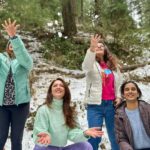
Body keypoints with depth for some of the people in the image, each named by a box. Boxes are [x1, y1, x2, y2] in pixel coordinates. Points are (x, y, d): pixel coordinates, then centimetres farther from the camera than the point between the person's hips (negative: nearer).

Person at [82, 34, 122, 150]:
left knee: (115, 135, 12)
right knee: (94, 136, -3)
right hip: (95, 104, -3)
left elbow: (119, 82, 23)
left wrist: (118, 96, 7)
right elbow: (86, 67, -23)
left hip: (111, 104, 4)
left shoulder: (114, 65, 14)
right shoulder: (92, 63, 3)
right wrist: (92, 49, -37)